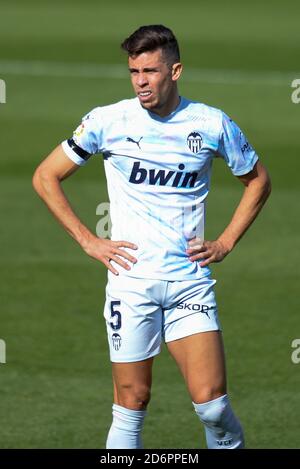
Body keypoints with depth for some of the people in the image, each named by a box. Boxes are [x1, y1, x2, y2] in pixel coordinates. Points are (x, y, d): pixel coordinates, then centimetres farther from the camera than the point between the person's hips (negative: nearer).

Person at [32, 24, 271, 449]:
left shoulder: (212, 124, 1)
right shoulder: (109, 121, -2)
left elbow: (258, 180, 17)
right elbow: (46, 177, 6)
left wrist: (225, 243, 7)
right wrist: (88, 241, 0)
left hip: (190, 282, 1)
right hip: (131, 282, 0)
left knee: (211, 402, -9)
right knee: (132, 404, 0)